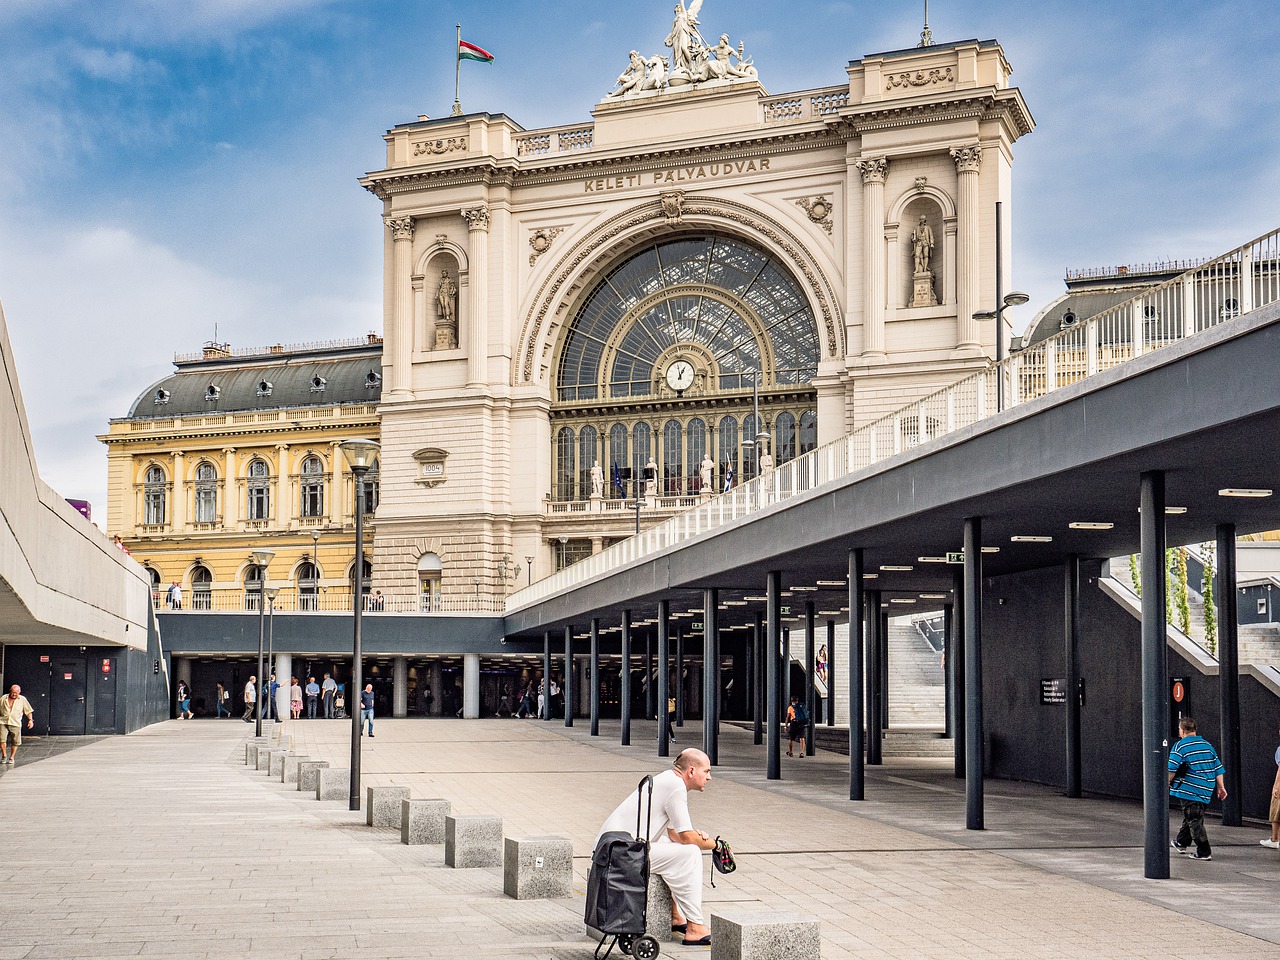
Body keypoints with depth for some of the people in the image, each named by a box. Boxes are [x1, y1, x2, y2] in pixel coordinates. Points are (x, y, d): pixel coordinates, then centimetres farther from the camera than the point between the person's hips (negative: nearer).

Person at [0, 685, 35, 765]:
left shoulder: (22, 700, 8)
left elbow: (28, 711, 11)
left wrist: (30, 720, 1)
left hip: (15, 724, 0)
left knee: (15, 742, -1)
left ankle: (11, 757, 14)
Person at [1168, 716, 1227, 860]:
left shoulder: (1180, 746, -8)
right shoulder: (1207, 745, 11)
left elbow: (1171, 770, -13)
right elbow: (1218, 768, 11)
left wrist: (1167, 784, 2)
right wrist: (1221, 787, 14)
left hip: (1189, 790, -7)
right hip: (1205, 791, 7)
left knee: (1194, 821, -3)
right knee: (1190, 817, 21)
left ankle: (1204, 852, -5)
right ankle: (1181, 843, 35)